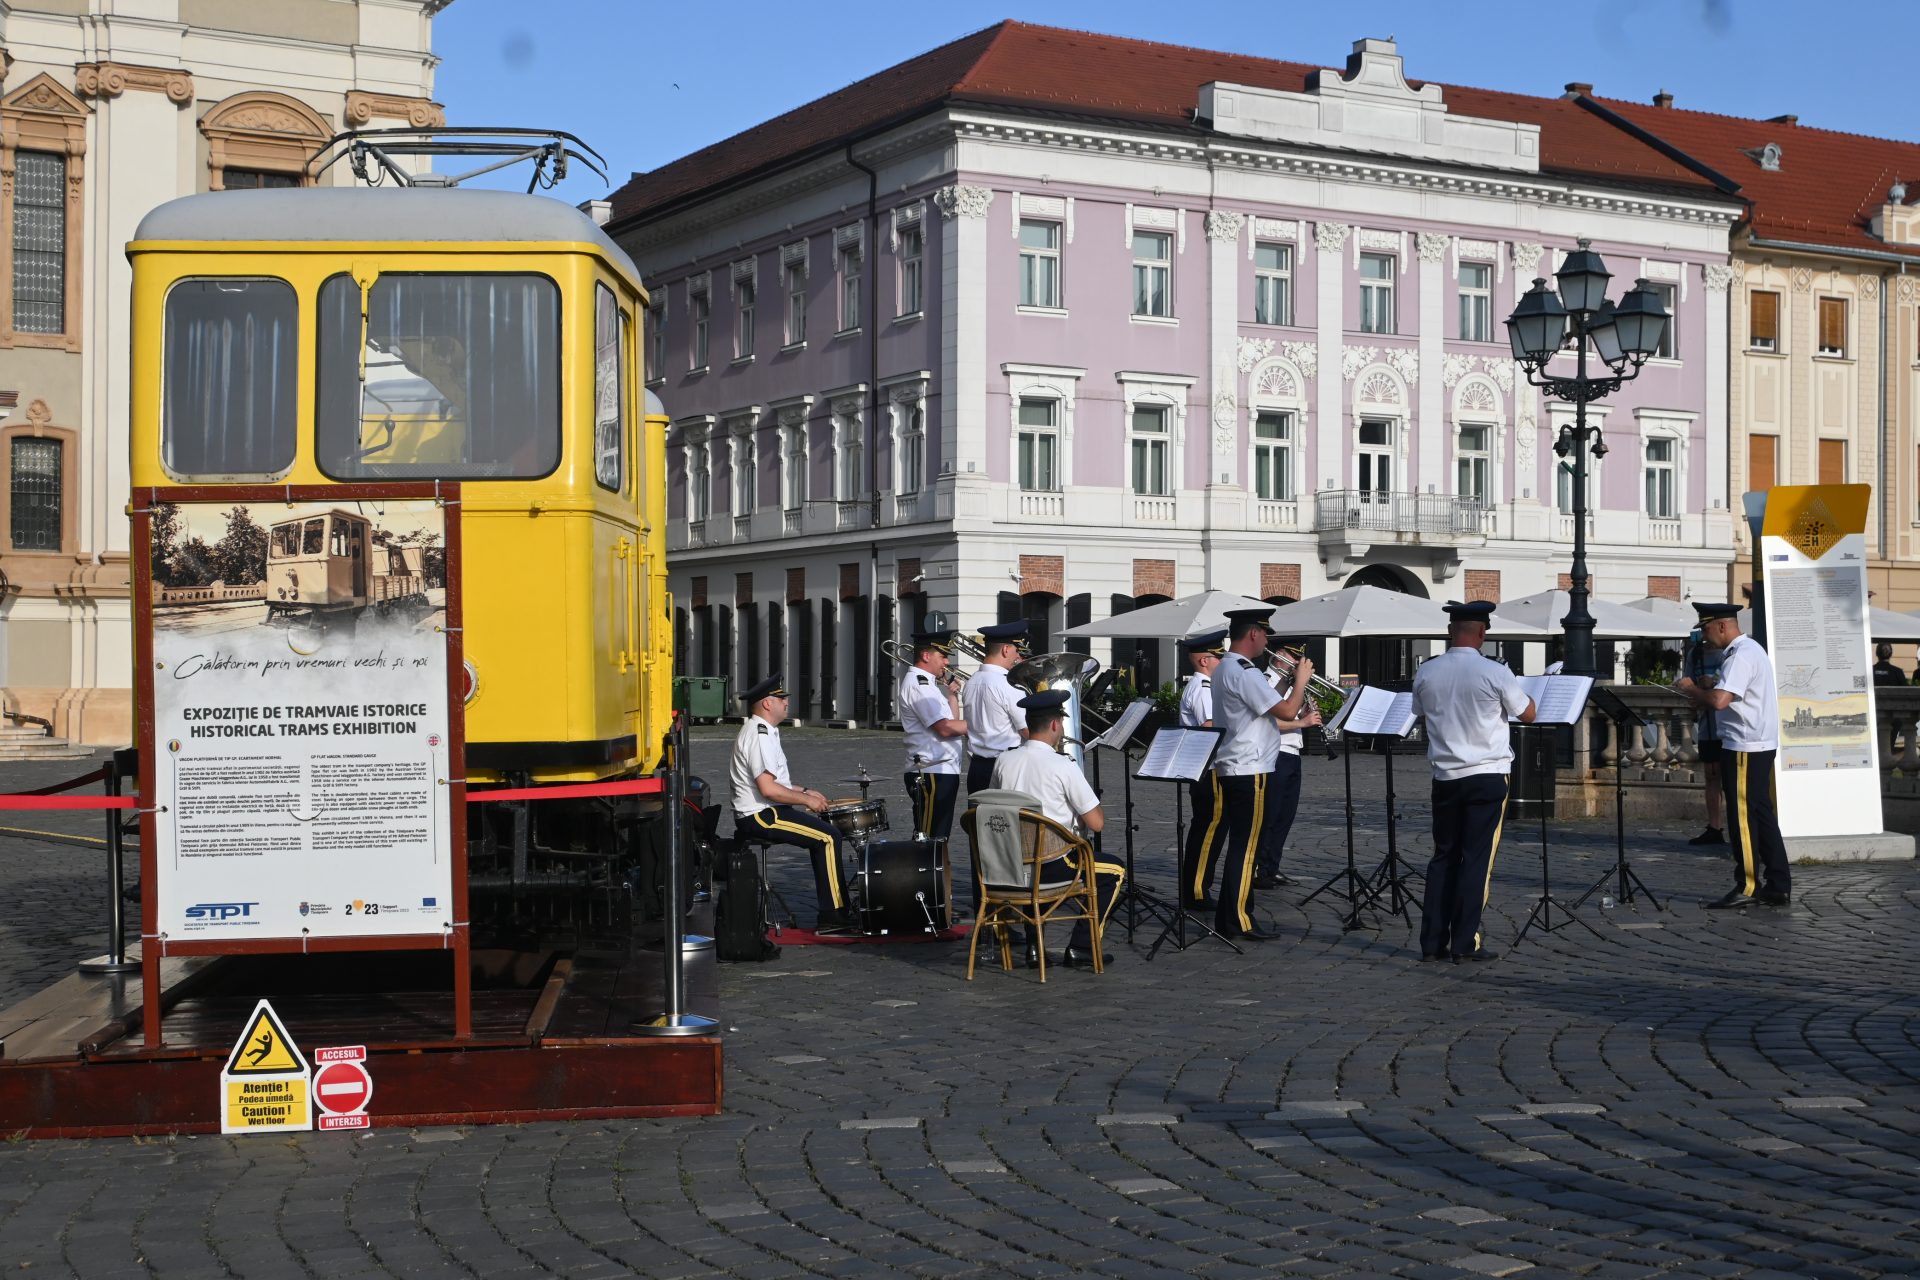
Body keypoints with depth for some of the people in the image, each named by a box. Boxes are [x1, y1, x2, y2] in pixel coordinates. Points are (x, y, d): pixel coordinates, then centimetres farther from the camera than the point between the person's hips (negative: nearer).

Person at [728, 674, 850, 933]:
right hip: (760, 816, -11)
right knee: (829, 836, -16)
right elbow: (768, 788, -26)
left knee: (822, 829, 14)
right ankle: (831, 917, -15)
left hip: (765, 812, 11)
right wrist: (806, 800, -15)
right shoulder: (759, 736, -18)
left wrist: (804, 792, 16)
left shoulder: (764, 731, 18)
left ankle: (830, 911, 14)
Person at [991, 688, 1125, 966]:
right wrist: (1082, 819, 11)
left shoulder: (1003, 762, 0)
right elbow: (1097, 824, -13)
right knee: (1113, 870, 17)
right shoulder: (1063, 766, -15)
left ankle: (1034, 944, 29)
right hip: (1052, 864, -5)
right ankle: (1081, 946, 13)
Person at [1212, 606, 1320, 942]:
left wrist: (1300, 723, 18)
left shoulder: (1226, 669, 16)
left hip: (1233, 770, 10)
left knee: (1240, 845, 13)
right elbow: (1285, 711, -20)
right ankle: (1239, 921, -1)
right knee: (1246, 847, -5)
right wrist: (1302, 679, -5)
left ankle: (1227, 918, 17)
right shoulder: (1244, 672, -18)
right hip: (1249, 772, -10)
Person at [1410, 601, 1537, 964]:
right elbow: (1528, 715, 0)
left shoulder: (1426, 672, 0)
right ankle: (1465, 944, 2)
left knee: (1443, 857, 12)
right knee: (1478, 860, 2)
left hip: (1445, 777, 4)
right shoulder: (1495, 673, -12)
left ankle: (1432, 942, 11)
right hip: (1487, 776, -4)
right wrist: (1516, 687, 17)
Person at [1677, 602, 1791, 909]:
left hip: (1744, 748, -10)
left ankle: (1748, 887, 0)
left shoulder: (1740, 656, -17)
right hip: (1761, 745, 10)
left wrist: (1691, 688, -11)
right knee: (1762, 814, 12)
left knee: (1743, 817, -4)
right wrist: (1702, 695, 11)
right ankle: (1778, 886, 15)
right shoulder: (1752, 650, 17)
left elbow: (1719, 700, -28)